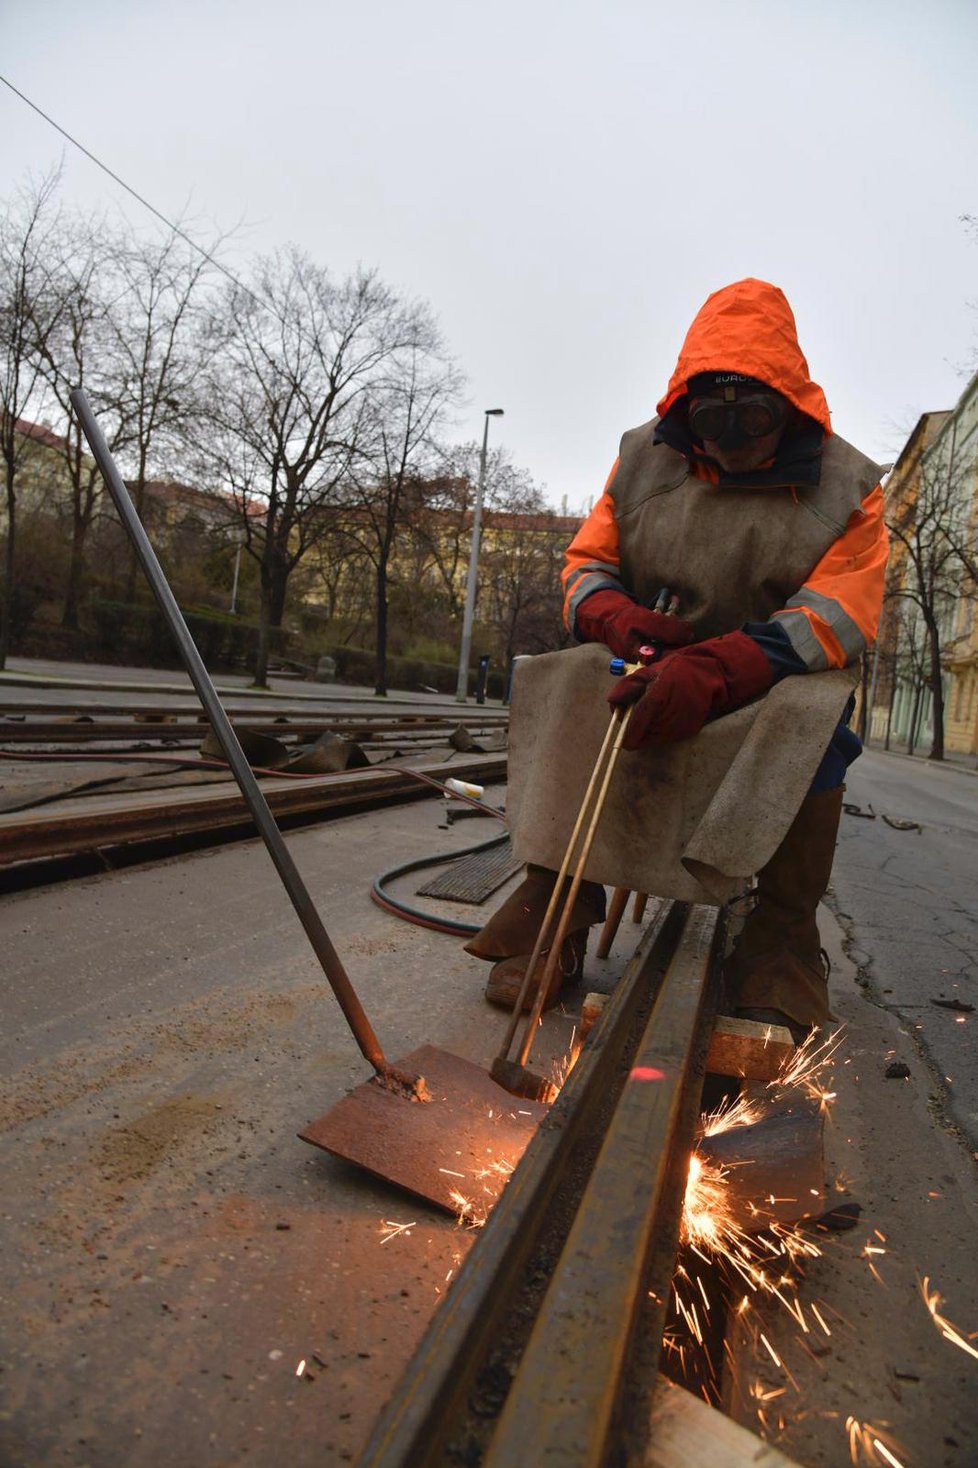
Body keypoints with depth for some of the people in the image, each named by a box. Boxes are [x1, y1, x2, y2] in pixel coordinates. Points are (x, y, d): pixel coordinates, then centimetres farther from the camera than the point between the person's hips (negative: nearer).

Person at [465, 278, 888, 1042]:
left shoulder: (844, 487, -7)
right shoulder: (645, 457, 1)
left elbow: (839, 615, -20)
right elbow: (586, 562, 3)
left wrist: (718, 669, -39)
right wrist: (615, 615, -24)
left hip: (773, 684, -1)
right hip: (651, 661, 2)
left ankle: (782, 938, -16)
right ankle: (556, 907, -16)